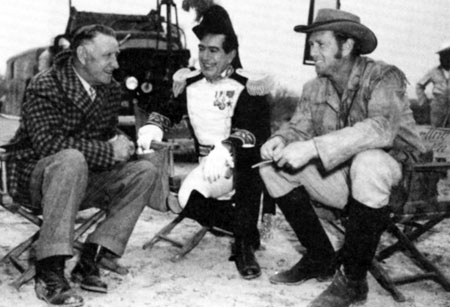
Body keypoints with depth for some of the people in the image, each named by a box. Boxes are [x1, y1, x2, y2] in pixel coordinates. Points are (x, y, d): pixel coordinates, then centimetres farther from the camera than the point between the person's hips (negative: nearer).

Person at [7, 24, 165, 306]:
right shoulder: (45, 88, -16)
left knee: (146, 172, -11)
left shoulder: (111, 90, 5)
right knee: (71, 160, -39)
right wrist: (108, 151, -27)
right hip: (33, 177, -7)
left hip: (82, 178, 7)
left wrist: (120, 144, -10)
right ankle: (49, 273, -36)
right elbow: (48, 144, -28)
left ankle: (90, 260, -16)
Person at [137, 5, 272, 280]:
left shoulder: (248, 85, -11)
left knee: (248, 154, -37)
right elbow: (167, 110, 16)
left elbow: (259, 130, -23)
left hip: (244, 167, -4)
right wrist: (153, 128, -8)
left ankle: (245, 245, -24)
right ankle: (246, 229, 6)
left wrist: (225, 149, -41)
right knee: (189, 202, -21)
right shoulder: (189, 82, 7)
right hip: (209, 167, 5)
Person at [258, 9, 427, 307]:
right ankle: (321, 259, 4)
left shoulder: (385, 77, -16)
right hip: (341, 178, 6)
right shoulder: (314, 89, 3)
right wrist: (280, 140, -27)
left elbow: (382, 128, -34)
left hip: (393, 174, -6)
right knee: (272, 166, -6)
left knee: (368, 162, -39)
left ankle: (353, 280, -22)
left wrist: (313, 147, -42)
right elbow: (299, 127, -1)